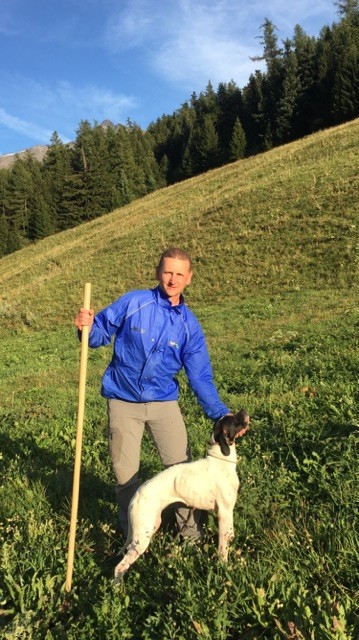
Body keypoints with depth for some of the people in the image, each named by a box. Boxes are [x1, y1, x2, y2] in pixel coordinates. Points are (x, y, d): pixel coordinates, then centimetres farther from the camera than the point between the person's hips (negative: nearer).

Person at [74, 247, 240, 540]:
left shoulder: (189, 325, -4)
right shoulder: (133, 302, -11)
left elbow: (200, 377, -3)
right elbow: (101, 333, -3)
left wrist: (221, 414, -12)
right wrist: (88, 327, -26)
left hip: (164, 402, 2)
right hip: (123, 403, -1)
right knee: (126, 473, 9)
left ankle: (191, 530, 32)